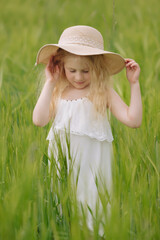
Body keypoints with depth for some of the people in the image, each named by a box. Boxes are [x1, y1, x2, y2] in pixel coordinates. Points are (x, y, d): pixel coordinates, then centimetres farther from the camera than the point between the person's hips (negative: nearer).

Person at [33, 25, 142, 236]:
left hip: (92, 163, -2)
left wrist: (134, 84, -10)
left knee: (91, 207, -3)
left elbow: (133, 120, -8)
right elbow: (39, 120, -11)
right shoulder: (57, 93, 6)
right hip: (62, 162, 2)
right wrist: (49, 83, -5)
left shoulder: (104, 93, -1)